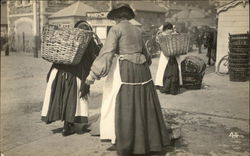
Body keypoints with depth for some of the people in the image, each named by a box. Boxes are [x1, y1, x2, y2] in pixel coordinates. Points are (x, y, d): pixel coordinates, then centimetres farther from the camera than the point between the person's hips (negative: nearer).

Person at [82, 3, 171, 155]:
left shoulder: (116, 29, -5)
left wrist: (93, 73, -18)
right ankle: (152, 140, 24)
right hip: (141, 70, 6)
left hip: (125, 70, -6)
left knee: (125, 108, 0)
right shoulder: (137, 30, 15)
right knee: (144, 105, 14)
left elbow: (107, 52, -15)